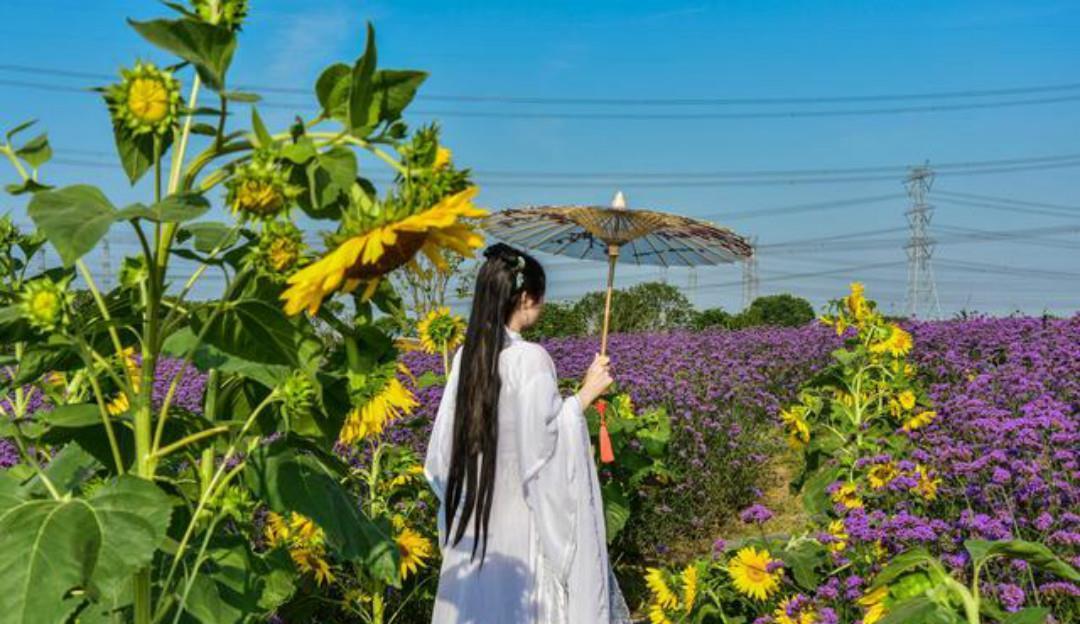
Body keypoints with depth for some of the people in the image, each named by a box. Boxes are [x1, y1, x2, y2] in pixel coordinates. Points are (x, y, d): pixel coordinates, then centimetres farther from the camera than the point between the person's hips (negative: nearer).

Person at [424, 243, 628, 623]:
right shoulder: (530, 359, -18)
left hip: (474, 517, 7)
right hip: (521, 518, -6)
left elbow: (443, 449, 6)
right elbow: (543, 441, -18)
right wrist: (585, 394, -9)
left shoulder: (467, 355, 2)